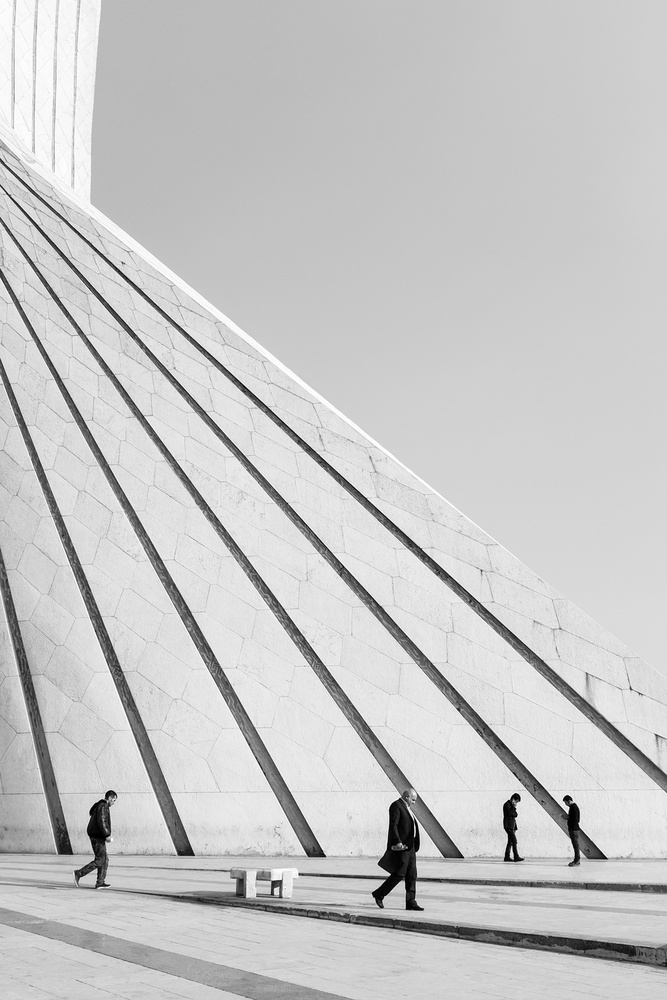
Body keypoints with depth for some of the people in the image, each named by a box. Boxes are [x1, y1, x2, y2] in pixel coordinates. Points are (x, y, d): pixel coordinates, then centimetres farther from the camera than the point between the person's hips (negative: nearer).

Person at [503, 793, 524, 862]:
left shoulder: (512, 805, 18)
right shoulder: (507, 804, -10)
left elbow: (515, 815, 18)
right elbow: (509, 814, -21)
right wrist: (514, 808, -15)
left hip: (512, 826, 9)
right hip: (508, 826, -9)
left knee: (510, 842, 8)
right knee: (514, 841, -14)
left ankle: (507, 857, 10)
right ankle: (516, 857, -17)